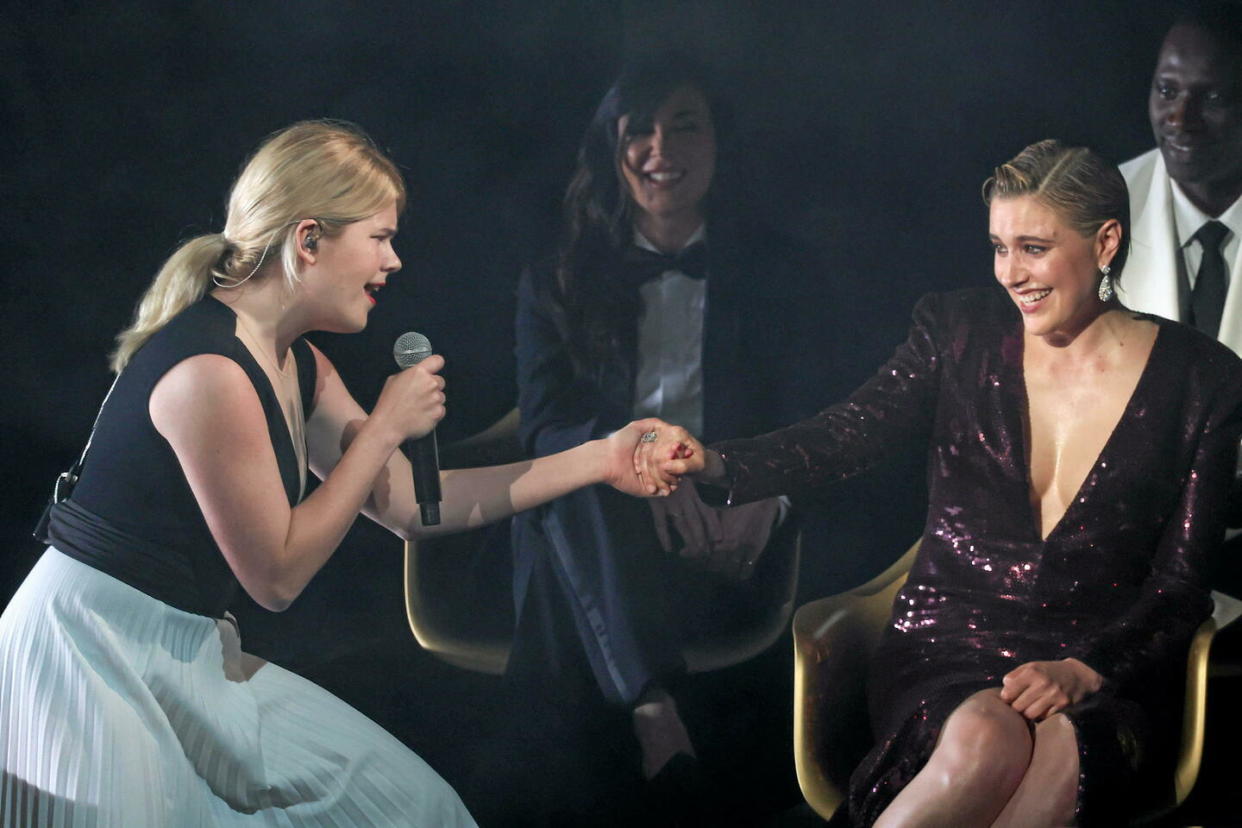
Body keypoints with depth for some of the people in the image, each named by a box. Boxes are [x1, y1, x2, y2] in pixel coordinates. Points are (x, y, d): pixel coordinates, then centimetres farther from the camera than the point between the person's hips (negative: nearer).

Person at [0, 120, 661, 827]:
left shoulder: (298, 367, 8)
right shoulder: (209, 370, -23)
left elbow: (408, 503, 8)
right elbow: (278, 574, -18)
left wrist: (597, 460, 6)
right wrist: (385, 427, -14)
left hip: (185, 657, 10)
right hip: (95, 655, -9)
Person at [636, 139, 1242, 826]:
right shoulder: (961, 332, 6)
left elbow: (1181, 582, 2)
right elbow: (849, 433, -9)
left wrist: (1083, 670, -15)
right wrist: (714, 464, -28)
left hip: (1106, 669, 0)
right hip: (947, 646, 0)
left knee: (1059, 754, -37)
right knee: (986, 741, -36)